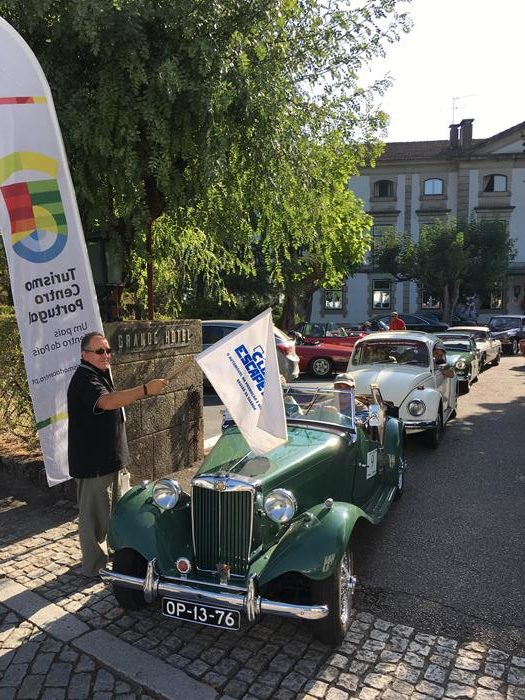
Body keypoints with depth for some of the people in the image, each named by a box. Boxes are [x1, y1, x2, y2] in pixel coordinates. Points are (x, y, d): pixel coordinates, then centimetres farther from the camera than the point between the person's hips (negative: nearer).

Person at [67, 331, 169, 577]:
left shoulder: (99, 374, 13)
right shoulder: (84, 379, -22)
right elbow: (106, 401, -41)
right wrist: (145, 390, -49)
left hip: (108, 458, 10)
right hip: (92, 462, -10)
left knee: (109, 509, 22)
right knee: (95, 515, 1)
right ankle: (94, 566, 15)